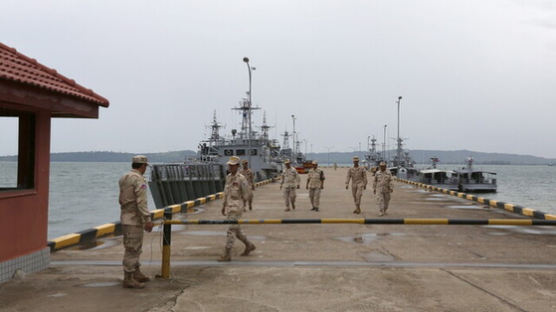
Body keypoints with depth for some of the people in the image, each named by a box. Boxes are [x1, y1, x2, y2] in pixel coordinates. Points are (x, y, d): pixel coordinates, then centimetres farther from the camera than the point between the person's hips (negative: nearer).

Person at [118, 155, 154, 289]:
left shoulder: (124, 178, 13)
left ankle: (136, 273, 30)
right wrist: (147, 220, -21)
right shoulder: (138, 179, -16)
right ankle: (128, 279, -1)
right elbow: (141, 202, -22)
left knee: (135, 248, 19)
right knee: (132, 249, -5)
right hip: (133, 219, -10)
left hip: (126, 217, 10)